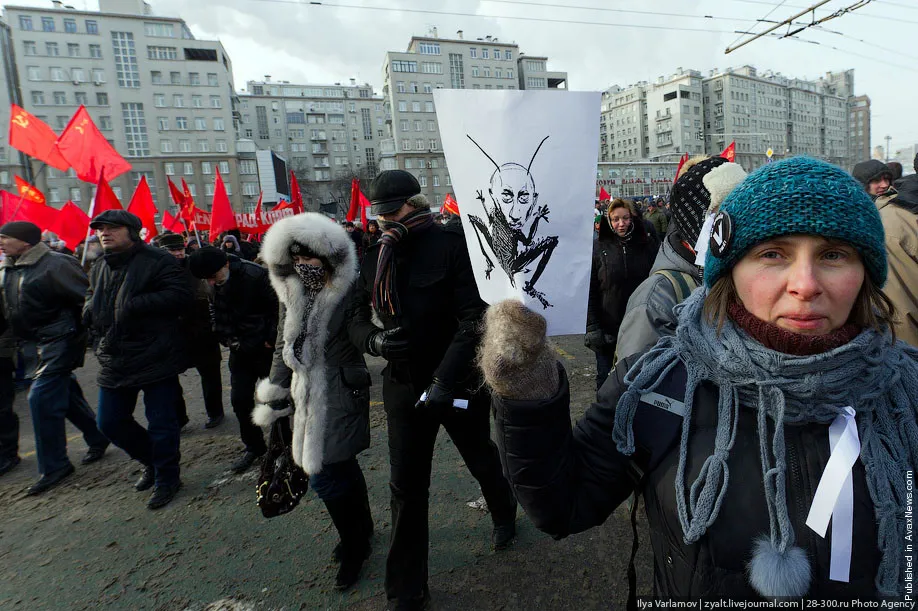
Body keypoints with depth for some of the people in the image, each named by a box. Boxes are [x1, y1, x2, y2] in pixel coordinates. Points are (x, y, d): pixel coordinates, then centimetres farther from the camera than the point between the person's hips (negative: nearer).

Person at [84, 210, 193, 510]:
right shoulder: (99, 268, 14)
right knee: (110, 422, 15)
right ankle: (152, 462, 37)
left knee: (161, 424, 2)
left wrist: (135, 305, -25)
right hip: (114, 362, 8)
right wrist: (88, 310, 5)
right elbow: (91, 303, 29)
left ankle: (166, 478, 22)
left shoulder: (157, 261, -10)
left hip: (156, 359, -8)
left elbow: (180, 295, -21)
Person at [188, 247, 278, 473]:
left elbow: (279, 308, -16)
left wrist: (271, 340, -15)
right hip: (240, 350, 6)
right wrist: (228, 340, 0)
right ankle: (254, 446, 25)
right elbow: (217, 316, 13)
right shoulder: (211, 287, 0)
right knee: (240, 400, 7)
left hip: (266, 349, -6)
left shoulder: (255, 276, -21)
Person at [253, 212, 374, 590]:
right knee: (342, 468, 19)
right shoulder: (291, 293, 7)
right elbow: (283, 347, 14)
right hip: (307, 396, 6)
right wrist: (274, 397, 15)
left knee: (325, 476, -3)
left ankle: (354, 547, 22)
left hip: (340, 395, -6)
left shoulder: (348, 291, -13)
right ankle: (362, 529, 42)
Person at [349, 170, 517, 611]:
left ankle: (504, 513, 55)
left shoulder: (451, 245, -14)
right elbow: (356, 321, 8)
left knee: (481, 458, 21)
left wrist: (445, 379, -28)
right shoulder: (374, 259, 2)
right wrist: (374, 340, -15)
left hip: (460, 382, -3)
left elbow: (473, 319, -20)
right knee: (406, 487, 8)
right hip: (404, 387, 4)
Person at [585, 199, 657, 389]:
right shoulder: (598, 248, -3)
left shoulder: (648, 246, 1)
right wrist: (592, 327, -12)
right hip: (608, 329, -1)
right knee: (606, 378, 11)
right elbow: (590, 290, -5)